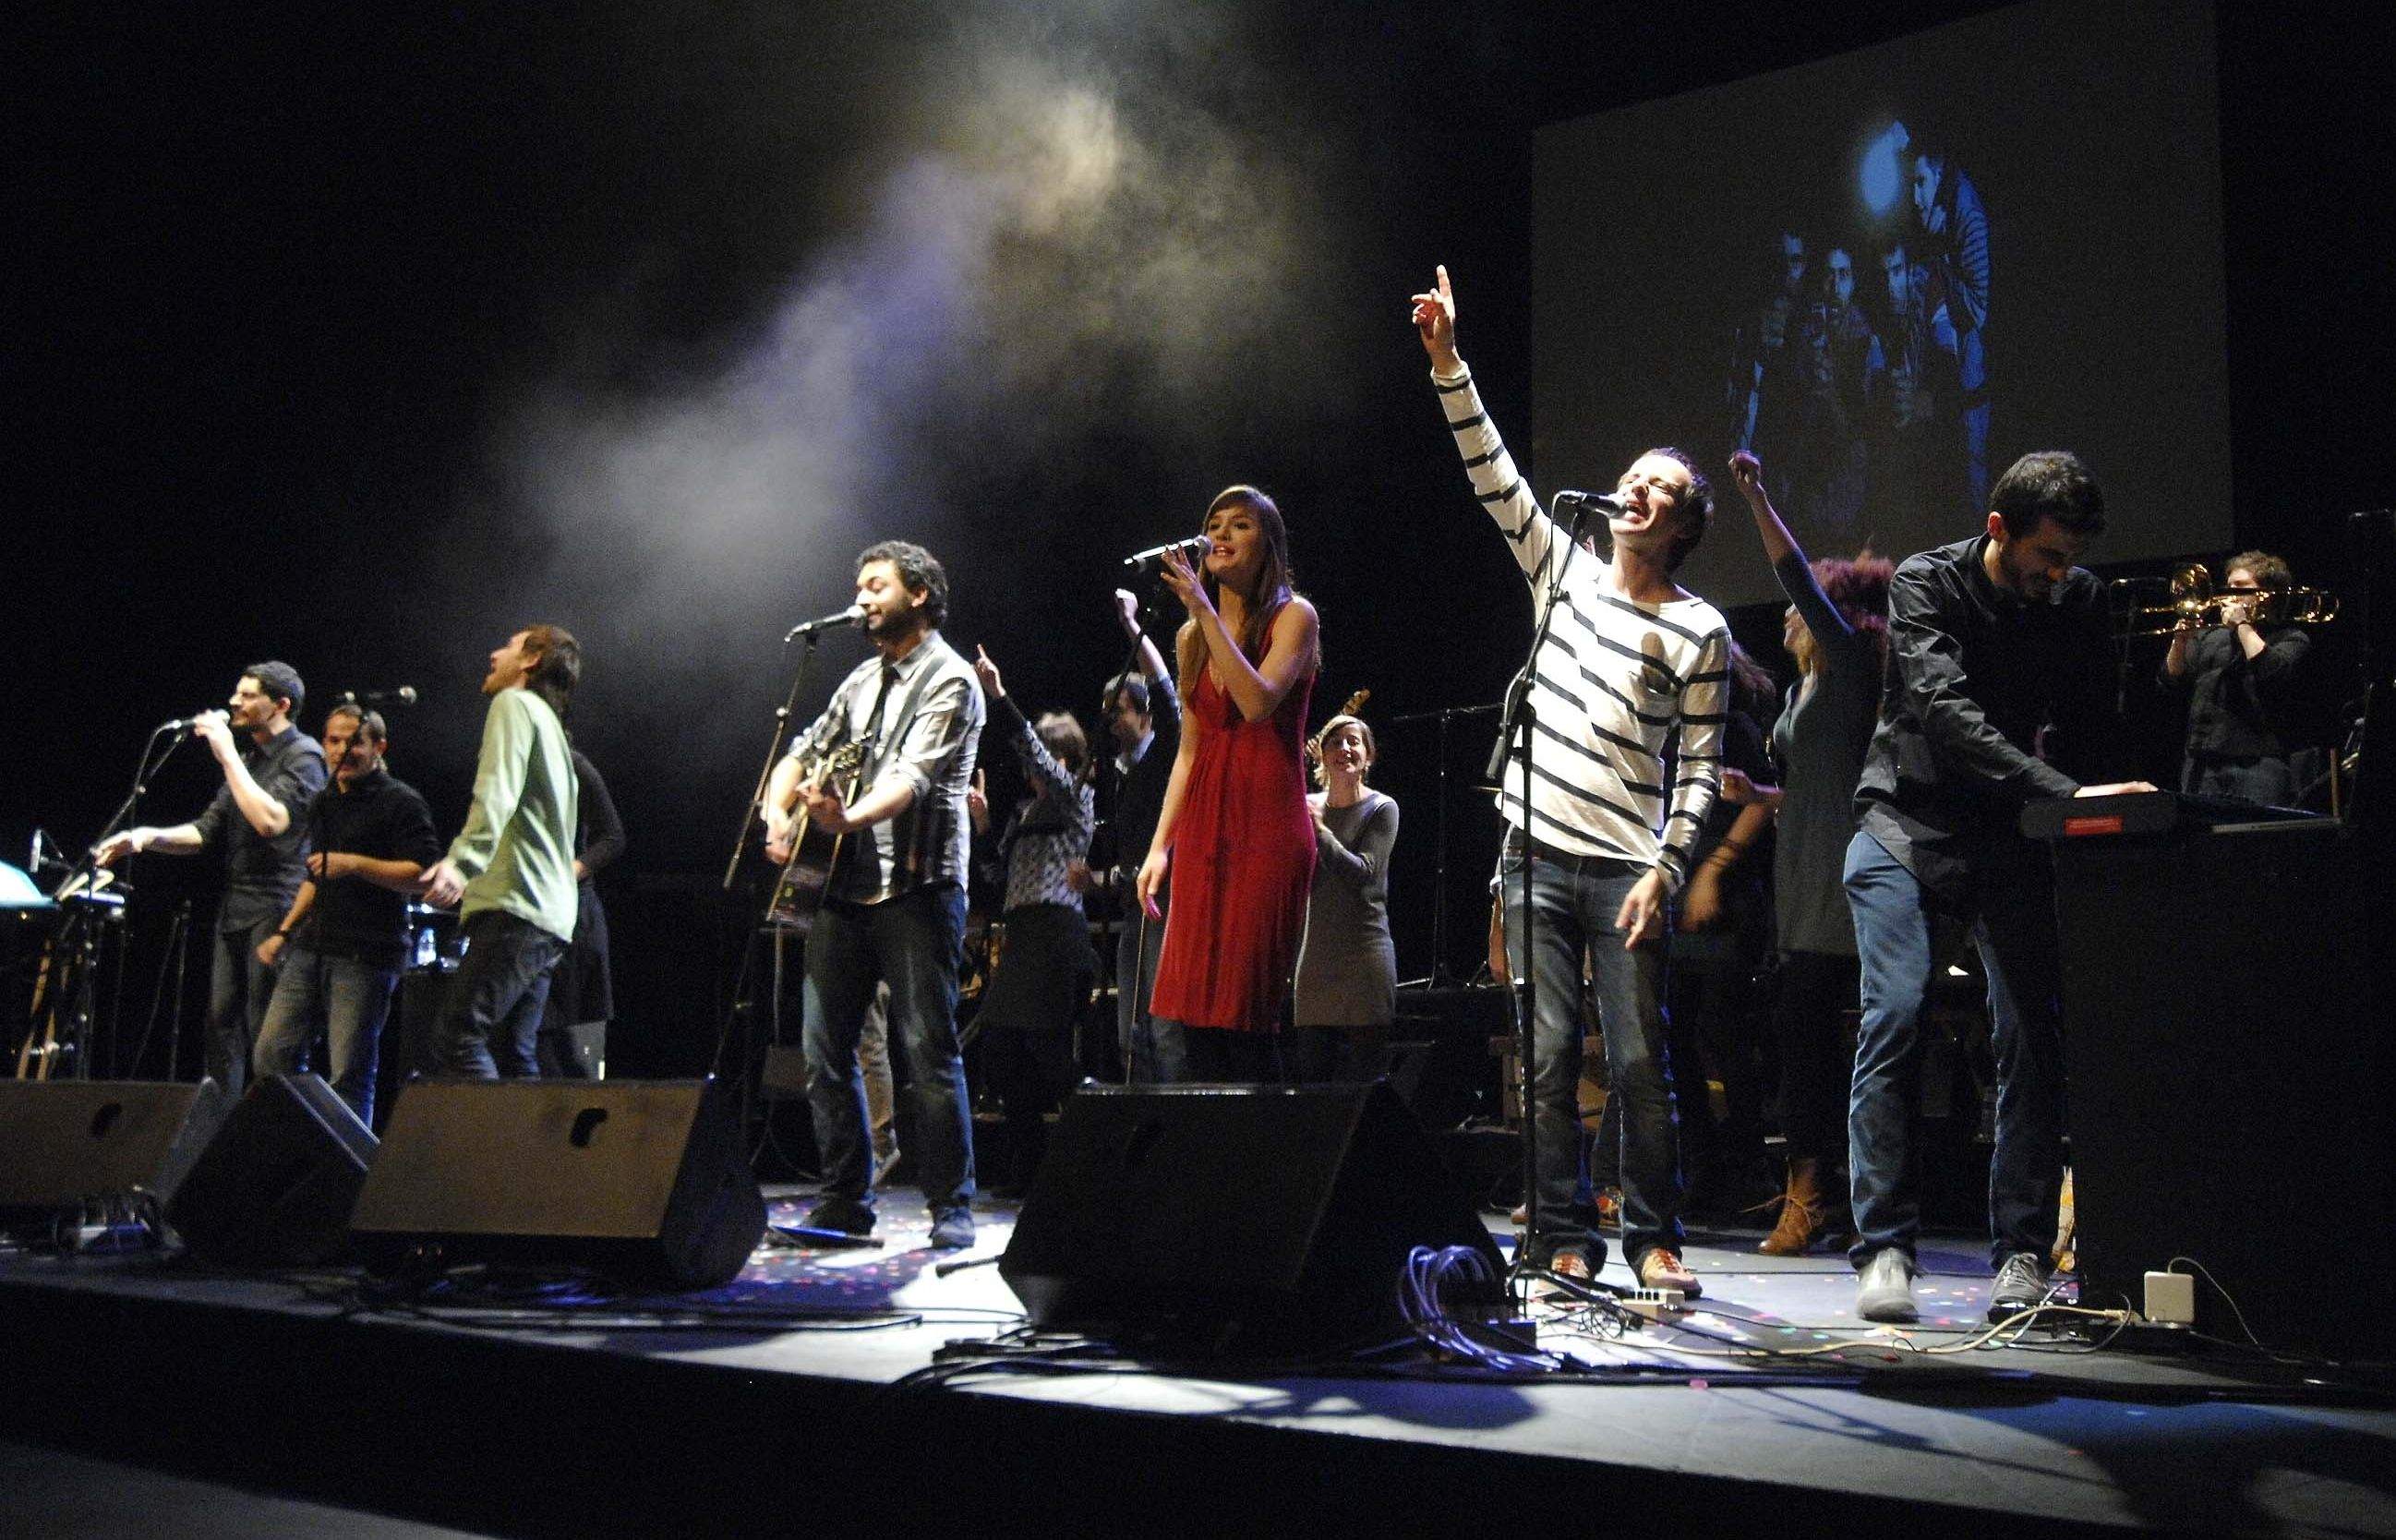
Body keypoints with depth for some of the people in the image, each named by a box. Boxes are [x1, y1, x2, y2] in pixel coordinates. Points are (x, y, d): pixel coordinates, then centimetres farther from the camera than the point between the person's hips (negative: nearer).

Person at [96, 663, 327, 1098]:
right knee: (222, 1025, 9)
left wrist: (227, 755, -16)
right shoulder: (246, 759, 19)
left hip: (275, 911, -9)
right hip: (234, 910, 9)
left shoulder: (303, 755, -7)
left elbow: (270, 821, -22)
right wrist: (148, 836, 0)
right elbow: (207, 832, 17)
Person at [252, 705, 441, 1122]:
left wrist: (355, 864, -19)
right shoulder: (324, 803, 21)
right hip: (311, 946, 8)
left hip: (365, 955, -8)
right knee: (271, 1056, 3)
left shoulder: (402, 802, -4)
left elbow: (423, 873, -14)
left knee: (348, 1074, -8)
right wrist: (284, 932, 23)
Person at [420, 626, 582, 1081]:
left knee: (457, 1039, -16)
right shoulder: (550, 723, 30)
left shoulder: (515, 703, 1)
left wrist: (462, 860, -30)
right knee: (514, 1059, 6)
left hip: (515, 907, -10)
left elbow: (496, 795, -17)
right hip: (549, 917, 10)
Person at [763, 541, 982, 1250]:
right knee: (825, 1050, 6)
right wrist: (777, 811, 0)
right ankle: (845, 1199, 16)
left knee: (929, 1051, -7)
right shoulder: (863, 680, 20)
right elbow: (806, 751, 20)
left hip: (916, 887, -7)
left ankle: (952, 1208, 1)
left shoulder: (950, 679, -5)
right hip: (844, 886, 7)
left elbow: (914, 775, -19)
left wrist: (849, 819, -36)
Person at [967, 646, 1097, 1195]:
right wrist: (983, 823, 10)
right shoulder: (1026, 808, 21)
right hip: (1022, 933, 9)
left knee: (1047, 1047, -12)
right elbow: (1003, 870, 21)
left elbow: (1035, 752, -18)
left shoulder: (1074, 798, -1)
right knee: (999, 1047, 7)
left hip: (1057, 932, -9)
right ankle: (1026, 1166, 14)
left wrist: (999, 698, -25)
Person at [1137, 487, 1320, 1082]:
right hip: (1202, 826, 6)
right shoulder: (1192, 638, 16)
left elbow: (1259, 703, -19)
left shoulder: (1293, 616, -1)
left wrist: (1206, 609, -18)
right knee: (1197, 1011, 1)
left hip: (1267, 824, -6)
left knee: (1247, 1011, -10)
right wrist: (1159, 845, 12)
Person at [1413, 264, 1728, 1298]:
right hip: (1536, 854, 3)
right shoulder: (1567, 572, 12)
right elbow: (1493, 475, 6)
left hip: (1628, 869, -3)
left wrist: (1664, 869, -10)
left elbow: (1702, 765, 0)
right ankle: (1564, 1239, 8)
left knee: (1640, 1062, -2)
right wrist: (1448, 362, -2)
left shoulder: (1699, 631, 2)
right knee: (1548, 1057, 2)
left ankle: (1653, 1240, 10)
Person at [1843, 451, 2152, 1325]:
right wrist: (2068, 794, -36)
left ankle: (2023, 1255, 0)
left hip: (2010, 833, 3)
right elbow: (1949, 715, -26)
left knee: (2032, 1032, -7)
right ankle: (1883, 1248, -9)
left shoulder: (2080, 603, 1)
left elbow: (2088, 731, 9)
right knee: (1895, 1015, -15)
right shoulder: (1925, 584, -12)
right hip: (1905, 824, -3)